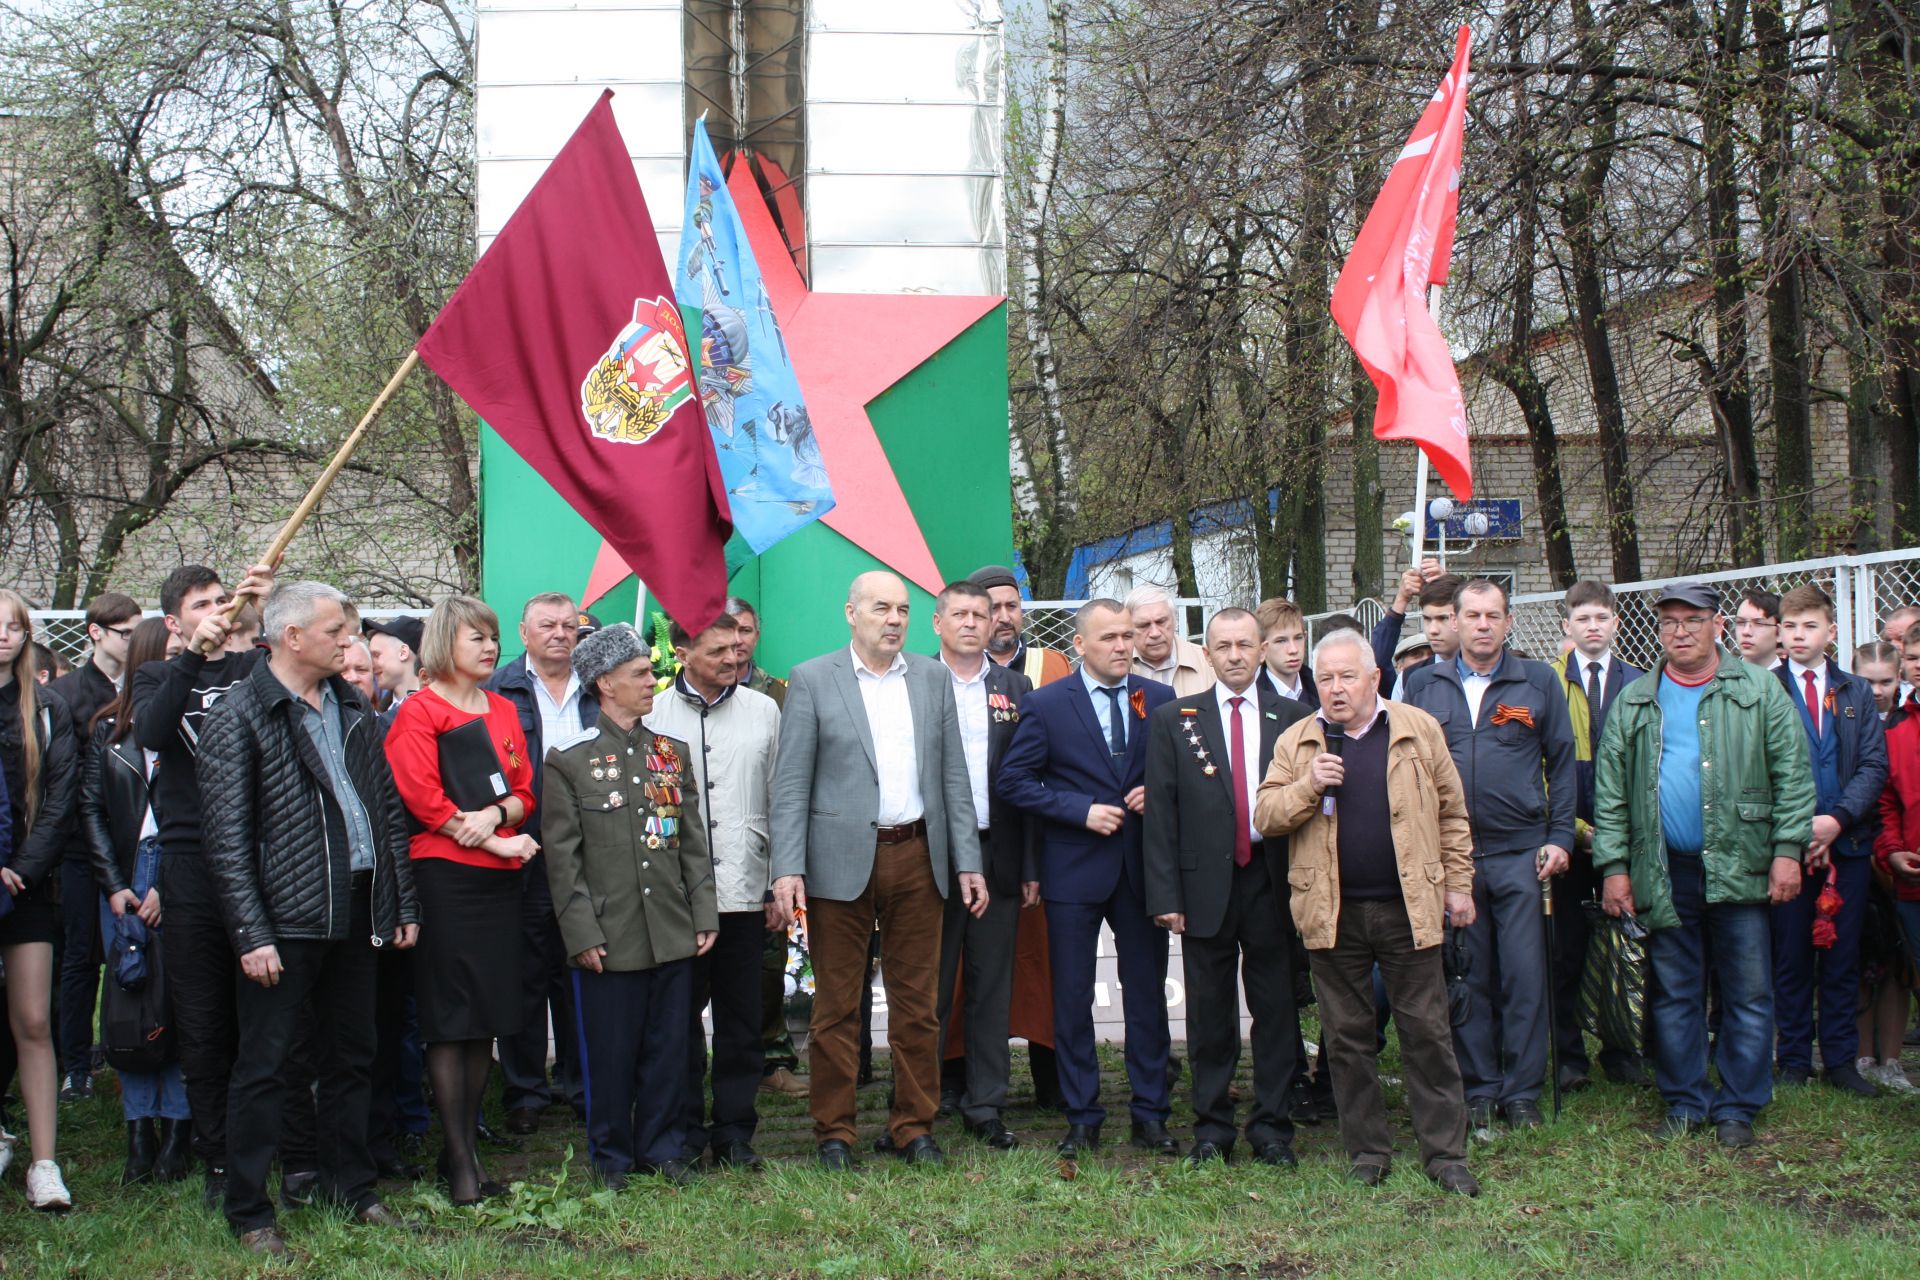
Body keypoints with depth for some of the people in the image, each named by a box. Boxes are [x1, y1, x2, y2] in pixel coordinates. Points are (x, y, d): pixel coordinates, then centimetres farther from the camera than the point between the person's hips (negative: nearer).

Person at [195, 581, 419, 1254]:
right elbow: (227, 840, -12)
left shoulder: (353, 710, 12)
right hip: (285, 919, -6)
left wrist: (404, 905, 11)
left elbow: (389, 810, 15)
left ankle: (352, 1188, 28)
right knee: (263, 1066, 1)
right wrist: (252, 934, -16)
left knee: (352, 1056, 14)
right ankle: (248, 1212, 11)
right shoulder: (237, 717, -8)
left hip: (355, 914, 6)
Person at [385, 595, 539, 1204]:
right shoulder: (420, 712, -3)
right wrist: (499, 843, -14)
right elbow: (425, 800, -11)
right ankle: (458, 1162, 1)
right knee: (449, 1020, -4)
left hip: (499, 879, 6)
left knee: (488, 1019, 7)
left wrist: (495, 813, -10)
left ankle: (466, 1148, 16)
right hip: (444, 875, -6)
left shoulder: (503, 710, 16)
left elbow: (524, 790, 13)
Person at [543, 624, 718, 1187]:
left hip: (673, 934, 4)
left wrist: (704, 914, 7)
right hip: (609, 939, -4)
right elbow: (562, 857, -4)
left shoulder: (673, 751, 13)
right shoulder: (569, 759, -1)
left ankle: (663, 1149, 21)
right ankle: (611, 1157, 17)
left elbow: (693, 841, 14)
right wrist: (581, 933, -10)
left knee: (668, 1049, 8)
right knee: (610, 1054, 3)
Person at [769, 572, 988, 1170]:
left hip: (918, 857, 3)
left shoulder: (933, 679, 10)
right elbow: (791, 783, -3)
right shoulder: (811, 681, 0)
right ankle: (834, 1132, 14)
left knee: (917, 1003, 8)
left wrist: (967, 863, 5)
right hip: (842, 861, -3)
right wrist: (787, 868, -11)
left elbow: (954, 777, 10)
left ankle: (913, 1127, 19)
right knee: (837, 1006, 4)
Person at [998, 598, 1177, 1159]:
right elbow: (1013, 780, -5)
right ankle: (1082, 1117, 14)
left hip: (1143, 865, 2)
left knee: (1147, 991, 7)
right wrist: (1082, 811, -13)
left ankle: (1150, 1114, 17)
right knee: (1072, 997, 4)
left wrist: (1156, 792, -8)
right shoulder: (1046, 704, -2)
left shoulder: (1159, 699, 6)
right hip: (1074, 867, -2)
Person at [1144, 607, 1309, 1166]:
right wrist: (1165, 894, -5)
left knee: (1276, 1008, 4)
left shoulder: (1294, 717, 7)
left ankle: (1271, 1126, 15)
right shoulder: (1173, 720, 5)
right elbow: (1159, 811, 2)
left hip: (1272, 882, 0)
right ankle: (1212, 1126, 17)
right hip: (1207, 883, 0)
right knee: (1210, 1011, 6)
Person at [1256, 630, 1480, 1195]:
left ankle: (1445, 1152, 9)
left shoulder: (1419, 730, 3)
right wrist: (1309, 785, -15)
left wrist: (1459, 885, 5)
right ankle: (1367, 1150, 19)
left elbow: (1451, 813, 8)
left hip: (1408, 907, -1)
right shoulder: (1296, 742, 5)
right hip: (1333, 913, 1)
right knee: (1348, 1038, 8)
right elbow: (1265, 817, 0)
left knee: (1427, 1032, 3)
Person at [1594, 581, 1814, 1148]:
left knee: (1748, 995, 2)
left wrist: (1788, 849, -8)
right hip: (1664, 872, 2)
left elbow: (1793, 775, 0)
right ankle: (1684, 1103, 19)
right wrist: (1613, 866, -1)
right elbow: (1610, 791, 6)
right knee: (1674, 995, 8)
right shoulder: (1633, 702, 8)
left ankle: (1738, 1107, 14)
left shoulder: (1760, 691, 3)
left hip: (1739, 868, -2)